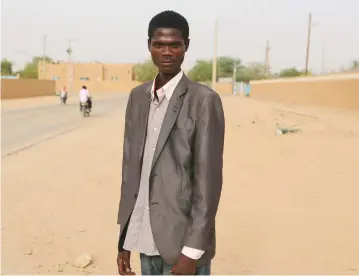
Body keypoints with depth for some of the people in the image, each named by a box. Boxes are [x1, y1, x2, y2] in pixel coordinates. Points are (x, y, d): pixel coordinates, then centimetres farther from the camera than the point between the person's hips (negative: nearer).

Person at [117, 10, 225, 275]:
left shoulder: (204, 100, -10)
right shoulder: (138, 97, 7)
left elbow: (208, 179, -12)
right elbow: (130, 169, 9)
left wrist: (192, 251, -14)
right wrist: (125, 239, 9)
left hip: (181, 242, -5)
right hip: (146, 241, 5)